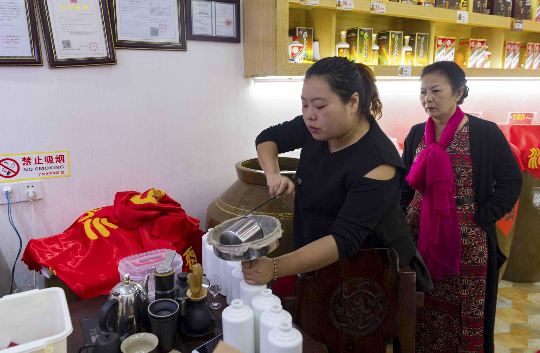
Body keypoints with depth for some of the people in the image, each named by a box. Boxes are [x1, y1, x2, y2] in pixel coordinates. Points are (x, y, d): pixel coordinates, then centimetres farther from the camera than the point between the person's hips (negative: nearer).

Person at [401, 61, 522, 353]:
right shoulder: (417, 135, 6)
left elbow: (510, 181, -1)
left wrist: (483, 218, -9)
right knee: (421, 312, 11)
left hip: (466, 241, -3)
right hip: (420, 238, 3)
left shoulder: (485, 133, -5)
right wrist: (401, 219, 1)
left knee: (467, 313, 8)